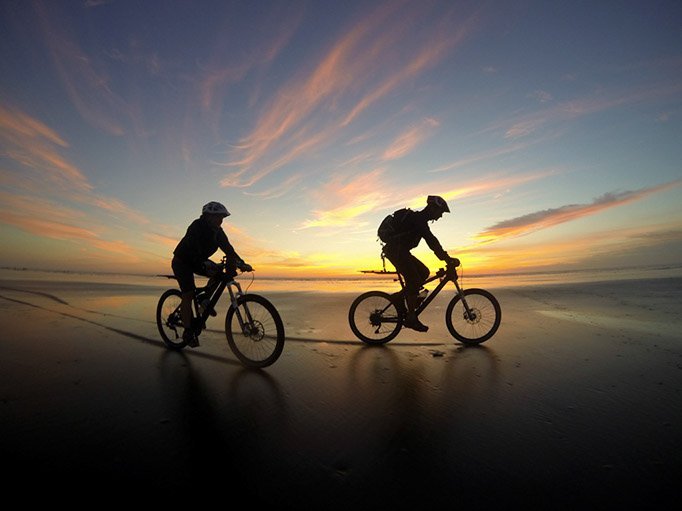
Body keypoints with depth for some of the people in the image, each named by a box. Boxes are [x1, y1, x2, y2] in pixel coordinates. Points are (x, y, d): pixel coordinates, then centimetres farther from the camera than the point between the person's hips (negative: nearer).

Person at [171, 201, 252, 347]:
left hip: (198, 262, 7)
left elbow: (227, 248, -11)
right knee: (188, 294, -14)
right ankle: (188, 332, -5)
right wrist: (206, 265, -49)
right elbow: (195, 249, -37)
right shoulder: (197, 227, -25)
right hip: (181, 262, -7)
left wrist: (241, 263, -22)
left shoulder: (217, 231, -5)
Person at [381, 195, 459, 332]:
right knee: (413, 280, -12)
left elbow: (431, 241, 21)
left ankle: (408, 297, 15)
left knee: (424, 272, 8)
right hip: (395, 250, -10)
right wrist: (447, 259, -26)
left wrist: (446, 257, 16)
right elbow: (431, 241, -24)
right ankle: (411, 318, -5)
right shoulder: (418, 219, -14)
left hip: (399, 251, 10)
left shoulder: (419, 219, 18)